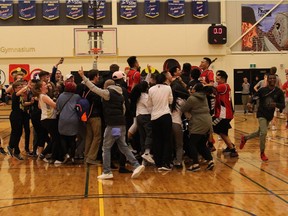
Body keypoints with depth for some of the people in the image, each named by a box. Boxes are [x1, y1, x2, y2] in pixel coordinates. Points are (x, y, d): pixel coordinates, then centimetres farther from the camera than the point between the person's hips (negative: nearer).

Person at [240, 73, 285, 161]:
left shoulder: (279, 92, -8)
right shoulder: (262, 90, -10)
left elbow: (283, 105, -11)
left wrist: (276, 104, -31)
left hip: (270, 115, 4)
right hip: (261, 114, -4)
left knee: (260, 133, 19)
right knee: (263, 133, -19)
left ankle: (245, 138, 45)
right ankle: (262, 153, -1)